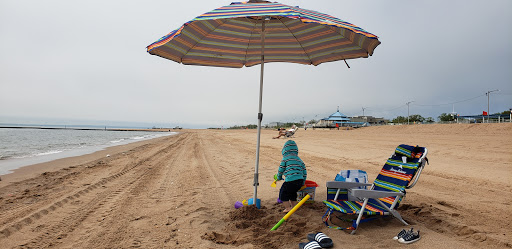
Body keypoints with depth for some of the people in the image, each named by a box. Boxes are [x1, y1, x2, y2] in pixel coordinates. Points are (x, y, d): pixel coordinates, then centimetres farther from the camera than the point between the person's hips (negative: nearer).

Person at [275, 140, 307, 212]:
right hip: (300, 182, 7)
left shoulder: (285, 158, 0)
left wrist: (278, 177, 21)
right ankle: (294, 206, 31)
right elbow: (305, 172, 18)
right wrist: (303, 183, 26)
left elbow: (280, 170, 2)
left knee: (283, 193, 13)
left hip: (290, 181, -6)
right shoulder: (300, 160, 18)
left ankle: (288, 208, 8)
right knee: (292, 193, 29)